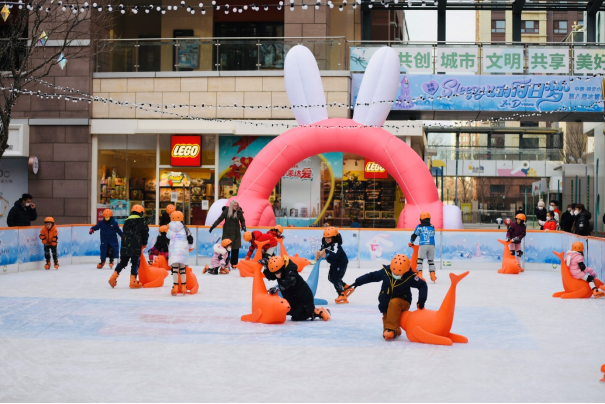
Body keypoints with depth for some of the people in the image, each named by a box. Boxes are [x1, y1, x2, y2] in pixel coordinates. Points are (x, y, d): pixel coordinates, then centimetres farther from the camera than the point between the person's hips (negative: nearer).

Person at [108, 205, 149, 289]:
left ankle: (113, 277, 8)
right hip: (136, 246, -5)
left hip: (125, 246, 5)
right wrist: (144, 244, 16)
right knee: (135, 263, 1)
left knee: (123, 262, 15)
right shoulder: (142, 222, -1)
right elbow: (145, 234, 1)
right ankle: (133, 281, -1)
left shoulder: (126, 222, 15)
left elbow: (124, 234, 18)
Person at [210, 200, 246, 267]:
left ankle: (234, 263, 12)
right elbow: (220, 219, -2)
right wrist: (213, 227, -3)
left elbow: (242, 220, 13)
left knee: (235, 249, 2)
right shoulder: (226, 211, -6)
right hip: (227, 233, -2)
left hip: (236, 233, 2)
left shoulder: (239, 212, -1)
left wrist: (243, 226, -5)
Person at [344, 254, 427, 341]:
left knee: (394, 303, -39)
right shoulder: (386, 271, -10)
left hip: (403, 303, -2)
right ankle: (395, 331, 29)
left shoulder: (410, 276, -15)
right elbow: (371, 276, 1)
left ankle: (391, 329, -36)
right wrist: (357, 282, -1)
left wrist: (421, 300, -18)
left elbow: (422, 285, -7)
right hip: (386, 306, 2)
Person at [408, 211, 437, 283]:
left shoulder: (420, 226, 4)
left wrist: (411, 242, 26)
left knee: (420, 260, 0)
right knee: (431, 260, 13)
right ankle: (433, 276, 8)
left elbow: (414, 235, 8)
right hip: (432, 245, 4)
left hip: (423, 245, -4)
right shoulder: (432, 227, 16)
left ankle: (419, 275, -12)